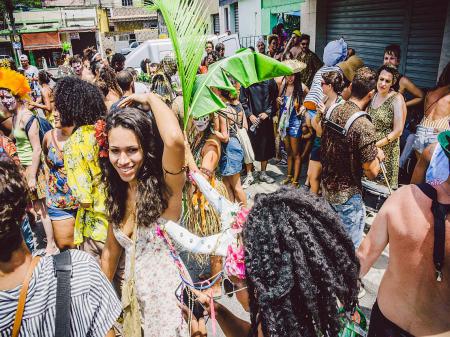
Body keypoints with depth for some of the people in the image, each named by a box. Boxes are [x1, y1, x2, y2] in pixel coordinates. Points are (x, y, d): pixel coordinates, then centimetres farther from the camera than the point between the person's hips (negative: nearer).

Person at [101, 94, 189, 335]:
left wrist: (150, 98, -27)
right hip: (133, 292, 6)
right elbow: (111, 251, 10)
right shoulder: (118, 192, -3)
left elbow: (174, 140, -43)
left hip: (167, 292, -6)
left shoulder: (165, 186, -21)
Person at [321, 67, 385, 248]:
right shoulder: (364, 126, -27)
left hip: (327, 186, 7)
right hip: (347, 194, -7)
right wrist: (378, 156, 0)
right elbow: (372, 172, -21)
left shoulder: (333, 111, -5)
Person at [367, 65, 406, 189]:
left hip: (386, 150, -5)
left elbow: (398, 131, -13)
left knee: (382, 185, 4)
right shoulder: (372, 96, 5)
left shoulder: (397, 99, -10)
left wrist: (375, 145, -16)